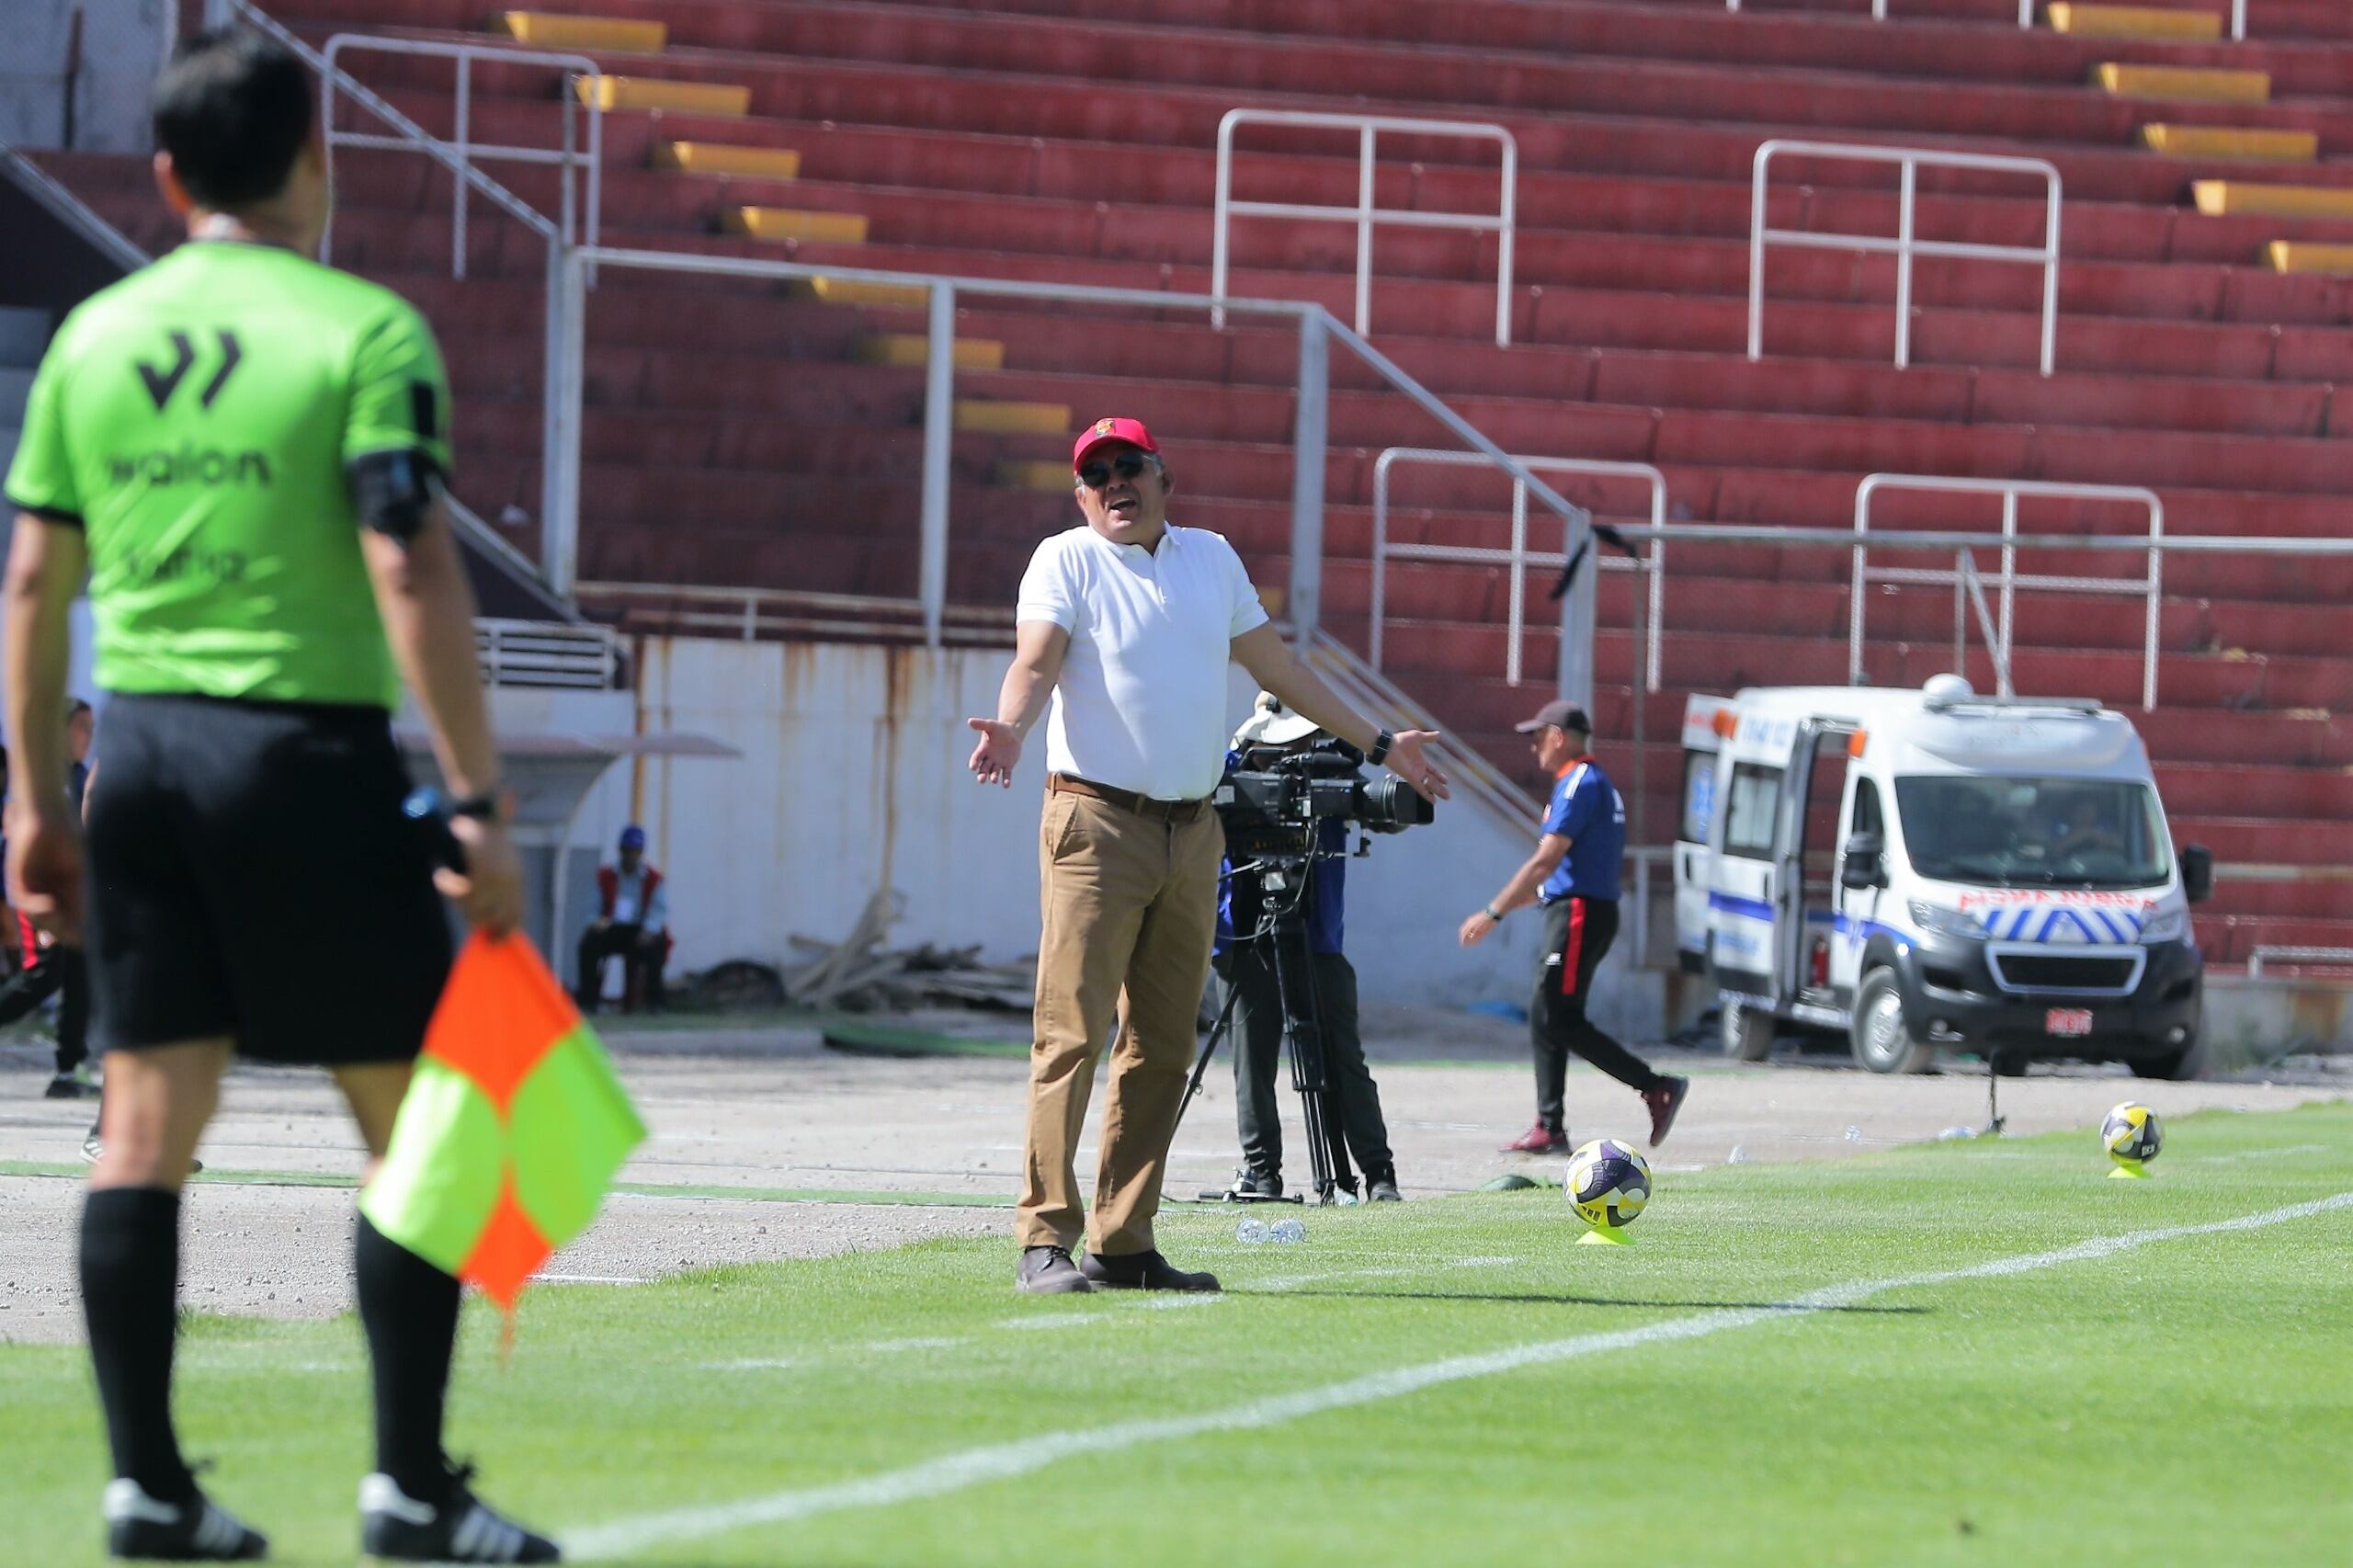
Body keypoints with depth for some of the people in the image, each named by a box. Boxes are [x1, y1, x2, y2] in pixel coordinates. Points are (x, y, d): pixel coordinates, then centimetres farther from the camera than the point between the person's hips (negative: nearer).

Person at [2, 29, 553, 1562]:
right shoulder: (366, 333, -8)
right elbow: (413, 576, -15)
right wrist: (481, 802, -14)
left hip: (142, 748, 5)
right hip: (310, 750, -5)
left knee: (147, 1124, 8)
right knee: (415, 1121, 3)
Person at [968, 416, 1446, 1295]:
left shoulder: (1211, 558, 16)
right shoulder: (1066, 562, 0)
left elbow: (1274, 664, 25)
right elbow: (1037, 659, -16)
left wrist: (1376, 744, 28)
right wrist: (1011, 729, -37)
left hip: (1193, 831, 6)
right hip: (1098, 823, -6)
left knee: (1162, 1049, 7)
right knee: (1072, 1033, -12)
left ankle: (1124, 1244, 11)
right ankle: (1046, 1239, -15)